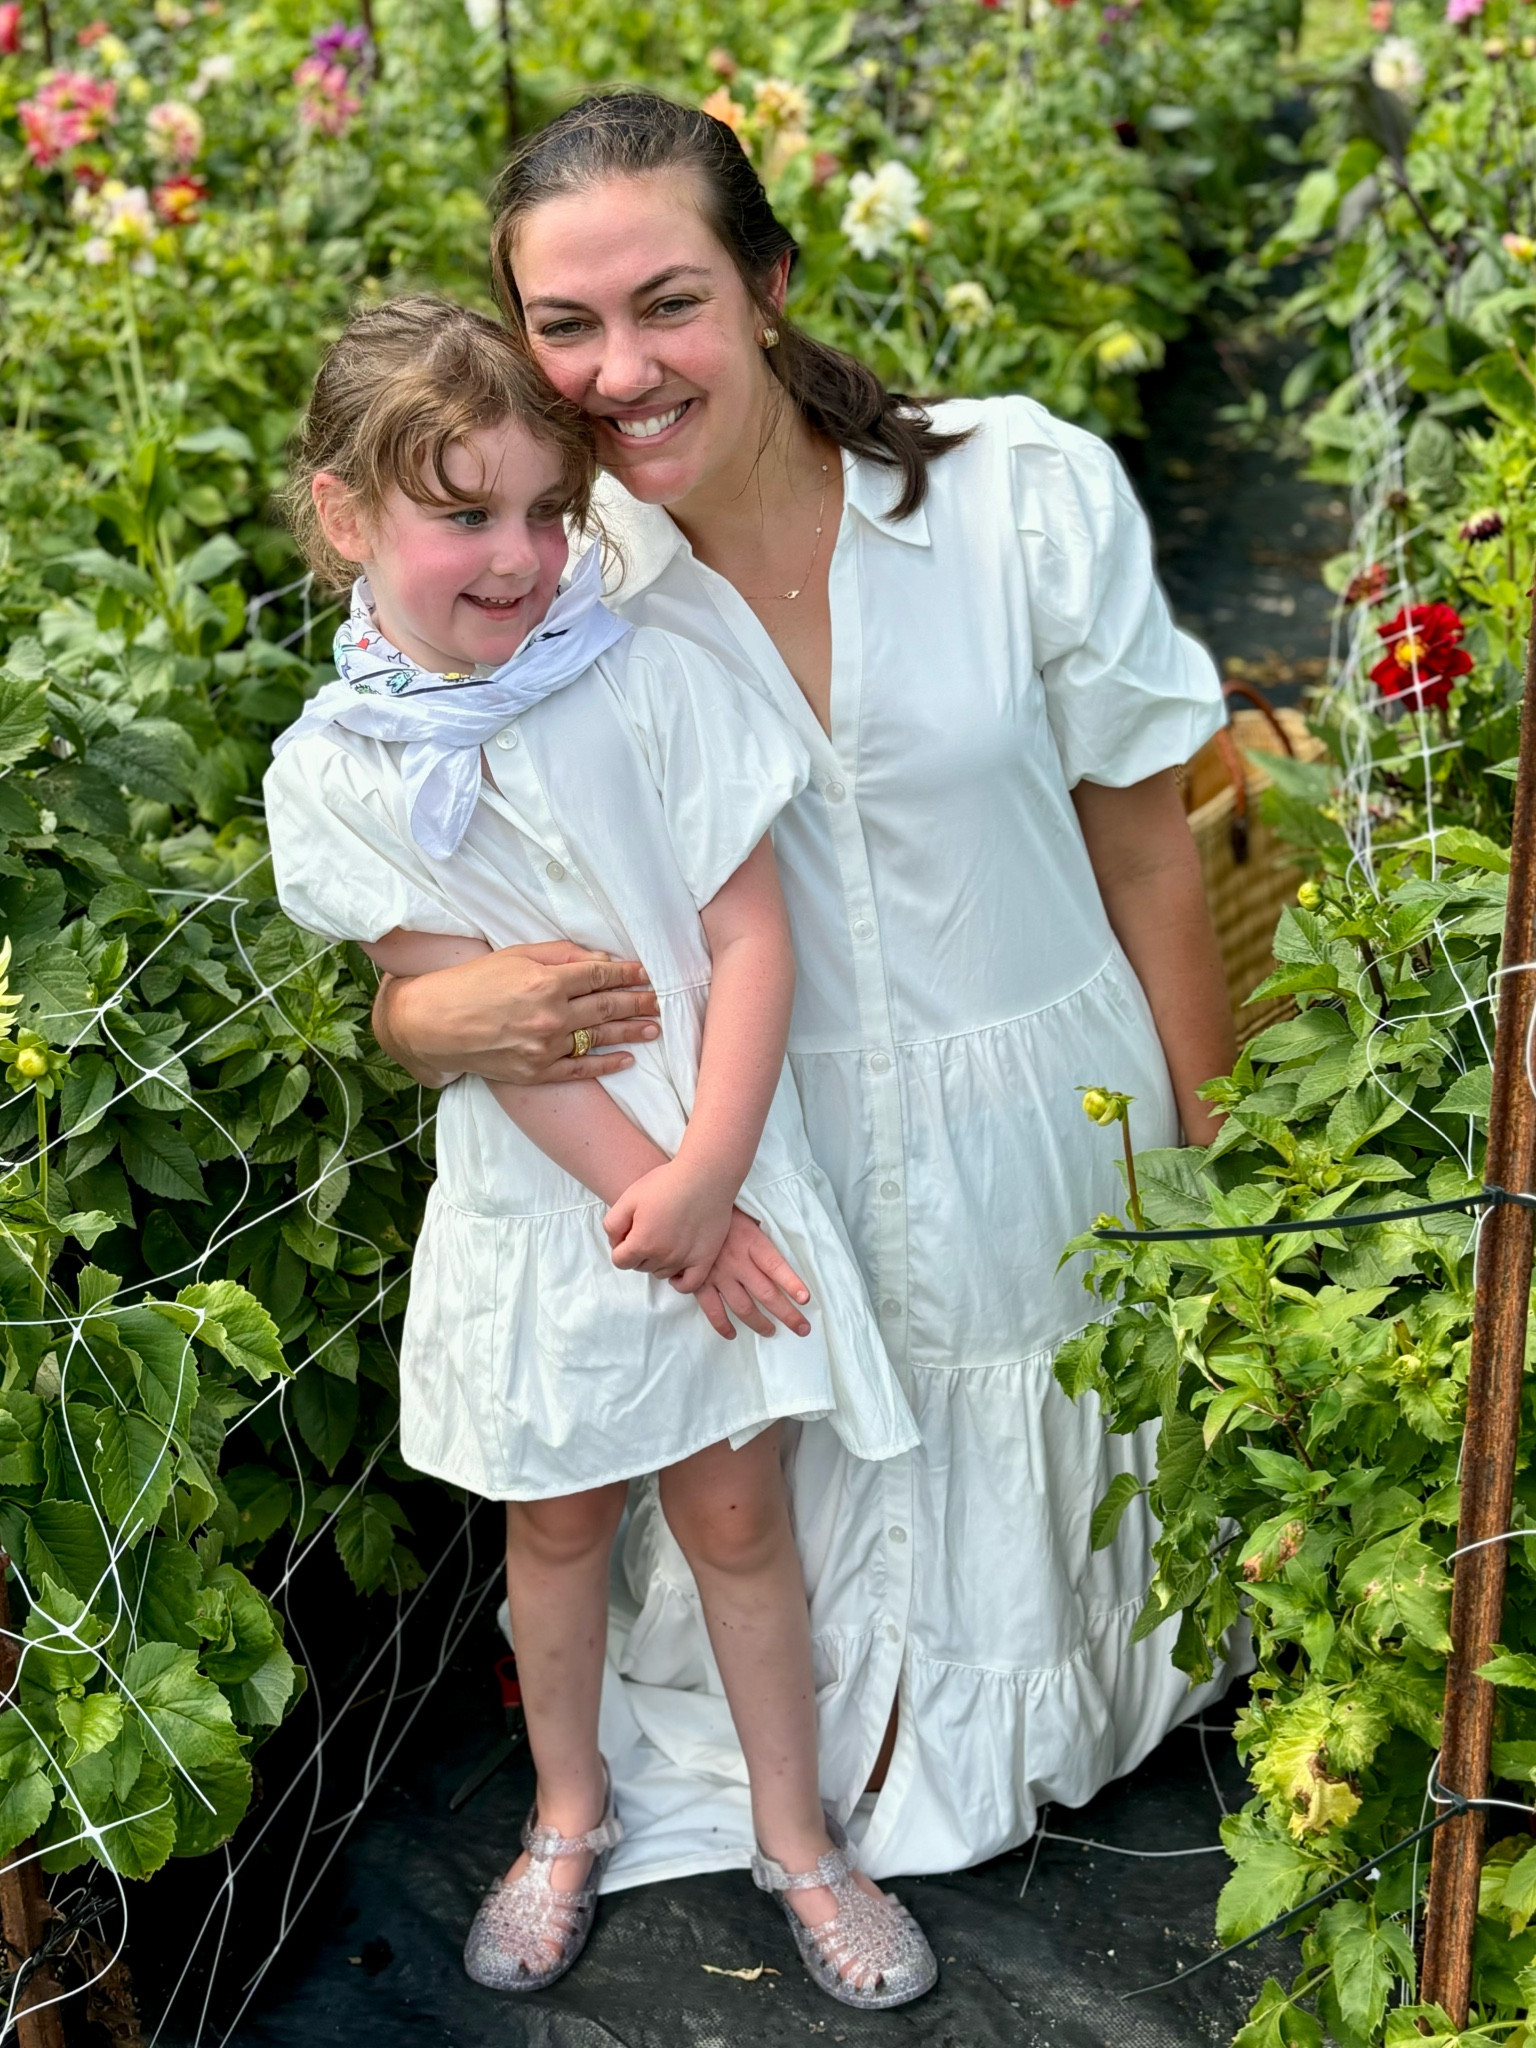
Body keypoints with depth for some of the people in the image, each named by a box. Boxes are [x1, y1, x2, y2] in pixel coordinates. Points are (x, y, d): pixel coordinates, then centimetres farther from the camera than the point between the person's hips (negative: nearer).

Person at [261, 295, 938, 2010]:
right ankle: (569, 1813, 42)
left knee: (734, 1512, 11)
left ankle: (794, 1833, 31)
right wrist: (647, 1189, -17)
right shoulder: (333, 772, -9)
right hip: (535, 1206, 1)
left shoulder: (647, 679, -9)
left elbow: (750, 936, -11)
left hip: (715, 1175, 0)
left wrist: (707, 1175, -20)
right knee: (558, 1521, 18)